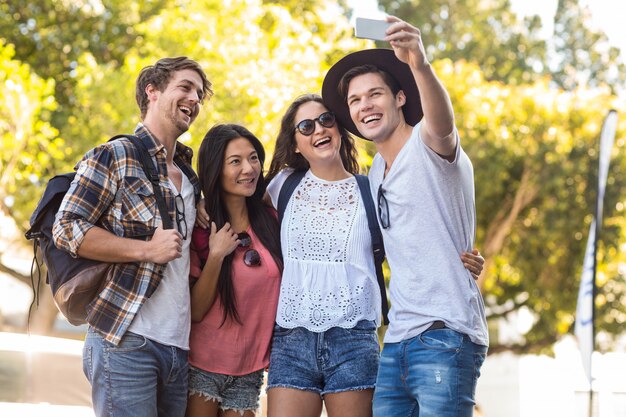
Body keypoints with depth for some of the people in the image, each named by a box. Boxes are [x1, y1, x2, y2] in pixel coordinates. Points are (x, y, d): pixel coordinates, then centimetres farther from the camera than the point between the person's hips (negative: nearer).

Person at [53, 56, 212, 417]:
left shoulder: (189, 176, 21)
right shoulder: (114, 156, -1)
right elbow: (67, 229, -8)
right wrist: (147, 250, -14)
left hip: (179, 347, 7)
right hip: (126, 343, -7)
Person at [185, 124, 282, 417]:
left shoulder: (271, 221, 1)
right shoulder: (199, 228, -7)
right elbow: (194, 311, -12)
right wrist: (216, 255, -21)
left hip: (249, 372, 3)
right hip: (202, 368, -3)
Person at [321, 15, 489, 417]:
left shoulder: (427, 145, -5)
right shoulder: (376, 172, 18)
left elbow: (441, 121, -29)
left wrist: (420, 65, -48)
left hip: (445, 335, -7)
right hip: (397, 340, 7)